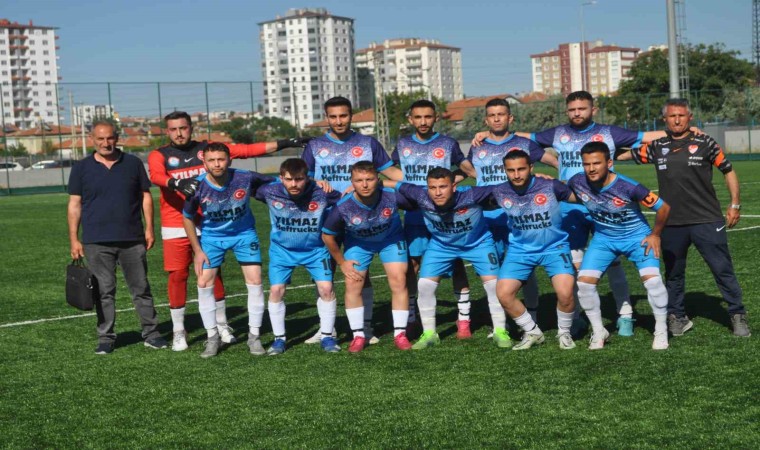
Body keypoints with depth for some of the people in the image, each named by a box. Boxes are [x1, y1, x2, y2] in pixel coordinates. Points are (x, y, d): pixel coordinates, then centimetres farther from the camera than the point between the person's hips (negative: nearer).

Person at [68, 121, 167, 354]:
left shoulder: (133, 163, 6)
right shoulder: (81, 168, 4)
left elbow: (145, 196, 10)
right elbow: (74, 205, 4)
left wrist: (149, 228, 2)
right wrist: (74, 239, -1)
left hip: (132, 239, 1)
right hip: (97, 242, -1)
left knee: (141, 288, 6)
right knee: (104, 291, 3)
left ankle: (151, 333, 14)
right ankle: (106, 337, 11)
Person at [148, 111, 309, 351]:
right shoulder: (159, 156, 3)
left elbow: (247, 150, 6)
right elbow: (157, 176, -20)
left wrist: (283, 143, 3)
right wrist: (177, 183, -42)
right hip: (175, 228, -1)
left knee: (213, 273, 6)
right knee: (177, 275, -2)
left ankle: (221, 325, 20)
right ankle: (179, 331, 10)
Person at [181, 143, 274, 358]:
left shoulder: (245, 178, -25)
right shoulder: (197, 186, -22)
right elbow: (187, 218, -5)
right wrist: (197, 250, -5)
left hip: (244, 233, 0)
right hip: (212, 236, 1)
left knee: (255, 281, -8)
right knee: (204, 284, -6)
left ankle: (254, 336, 8)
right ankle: (213, 338, 11)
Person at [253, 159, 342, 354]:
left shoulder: (321, 193, -25)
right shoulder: (270, 192, -22)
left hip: (315, 249, -1)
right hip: (282, 249, 1)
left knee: (326, 288, -9)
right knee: (276, 290, -6)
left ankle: (327, 336, 9)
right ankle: (279, 338, 11)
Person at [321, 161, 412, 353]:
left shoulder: (392, 196, -35)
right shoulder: (343, 207, -32)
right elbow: (327, 235, -14)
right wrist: (342, 263, -7)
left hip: (390, 239, 0)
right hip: (358, 242, 0)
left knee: (398, 281, -10)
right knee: (352, 284, -8)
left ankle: (400, 334, 3)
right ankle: (358, 335, 6)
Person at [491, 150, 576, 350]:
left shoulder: (550, 186, -16)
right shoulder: (499, 192, -11)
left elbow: (580, 197, -2)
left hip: (554, 247, -2)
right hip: (520, 250, 2)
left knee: (565, 293, -22)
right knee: (503, 294, -14)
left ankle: (564, 333, 10)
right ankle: (532, 332, 11)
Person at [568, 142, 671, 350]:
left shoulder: (627, 187, -31)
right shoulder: (577, 182, -20)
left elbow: (663, 207, -19)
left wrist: (655, 235, -10)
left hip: (637, 237, -3)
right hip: (603, 238, 3)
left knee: (652, 279, -21)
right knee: (584, 281, -11)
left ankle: (661, 332, 1)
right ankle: (599, 332, 9)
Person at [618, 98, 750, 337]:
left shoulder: (704, 143, -1)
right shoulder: (657, 146, 5)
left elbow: (728, 170, 5)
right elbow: (628, 154, 16)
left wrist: (734, 204, 2)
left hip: (707, 221, -3)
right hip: (671, 223, 3)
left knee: (723, 269, 0)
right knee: (673, 273, 12)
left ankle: (738, 315, 13)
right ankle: (676, 317, 25)